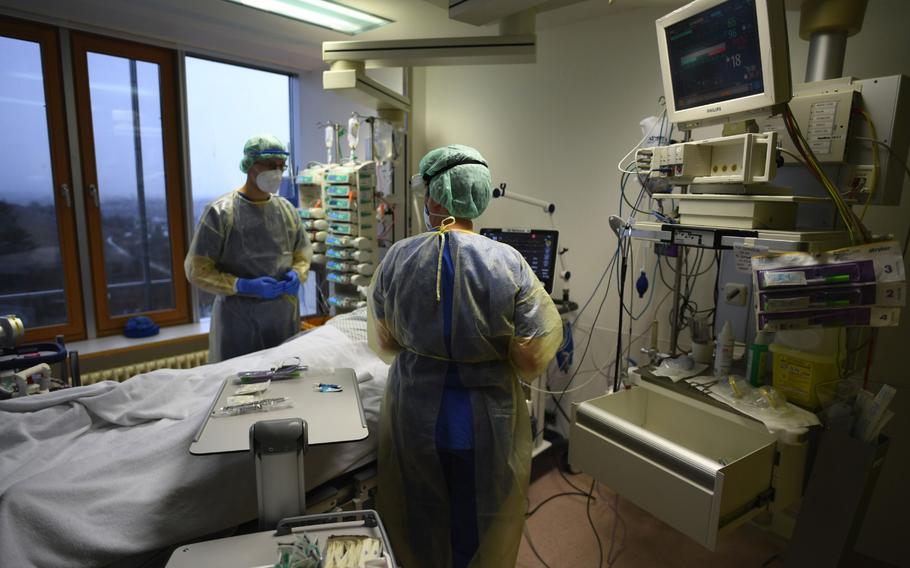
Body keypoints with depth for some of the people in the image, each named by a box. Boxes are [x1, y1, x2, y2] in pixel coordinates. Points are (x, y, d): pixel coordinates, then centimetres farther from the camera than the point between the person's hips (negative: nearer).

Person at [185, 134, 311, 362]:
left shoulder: (287, 209, 6)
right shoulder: (220, 212, -9)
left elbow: (303, 252, 15)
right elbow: (197, 269, -9)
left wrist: (297, 274, -7)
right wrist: (245, 286, -22)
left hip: (285, 318, 4)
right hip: (238, 322, -4)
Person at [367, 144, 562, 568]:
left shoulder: (397, 258, -11)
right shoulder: (509, 264, -16)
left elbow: (383, 343, 0)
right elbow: (531, 361, -13)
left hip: (414, 417, 2)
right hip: (487, 422, -1)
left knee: (419, 530, 25)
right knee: (480, 532, 23)